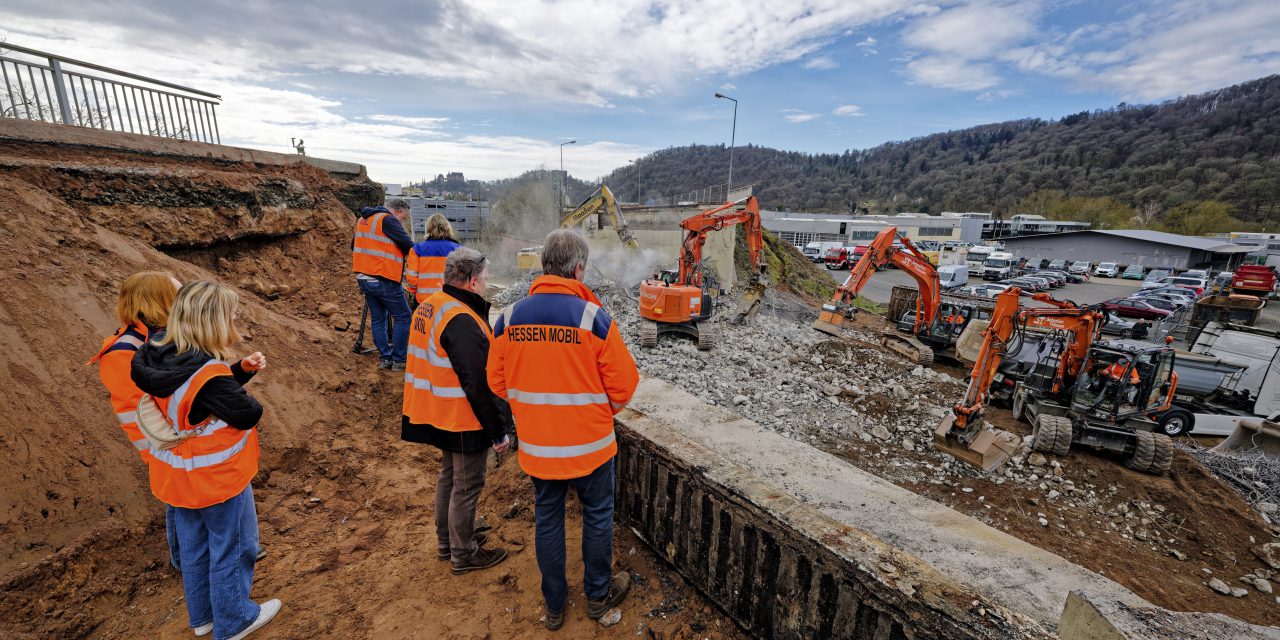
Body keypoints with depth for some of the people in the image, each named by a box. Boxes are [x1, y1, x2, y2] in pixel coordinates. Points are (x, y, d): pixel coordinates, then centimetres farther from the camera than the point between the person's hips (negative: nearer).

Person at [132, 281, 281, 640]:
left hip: (178, 476, 8)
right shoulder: (207, 374, -31)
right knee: (232, 549, 12)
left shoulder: (162, 360, -5)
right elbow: (249, 413, -22)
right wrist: (250, 403, -5)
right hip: (218, 479, -8)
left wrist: (243, 369, -5)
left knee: (193, 547, 24)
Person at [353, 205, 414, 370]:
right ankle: (398, 360, 2)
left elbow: (355, 246, 26)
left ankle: (385, 358, 18)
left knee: (377, 319, 14)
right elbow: (407, 244, -19)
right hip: (383, 280, -8)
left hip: (363, 279, 9)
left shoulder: (363, 220, 17)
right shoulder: (387, 220, -11)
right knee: (403, 318, 1)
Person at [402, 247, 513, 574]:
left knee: (448, 476, 24)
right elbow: (480, 384, -27)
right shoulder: (462, 321, -27)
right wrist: (498, 431, -19)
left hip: (440, 414, 10)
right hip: (465, 421, -10)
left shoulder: (428, 306, 5)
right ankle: (463, 554, 27)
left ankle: (446, 540, 42)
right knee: (467, 486, 8)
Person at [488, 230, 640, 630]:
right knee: (597, 517, 20)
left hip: (536, 445, 4)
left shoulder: (509, 318, -7)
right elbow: (624, 384, -13)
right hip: (590, 444, -3)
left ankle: (554, 605, 40)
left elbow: (497, 382, 2)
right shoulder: (594, 317, -19)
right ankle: (598, 596, 40)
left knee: (547, 520, 21)